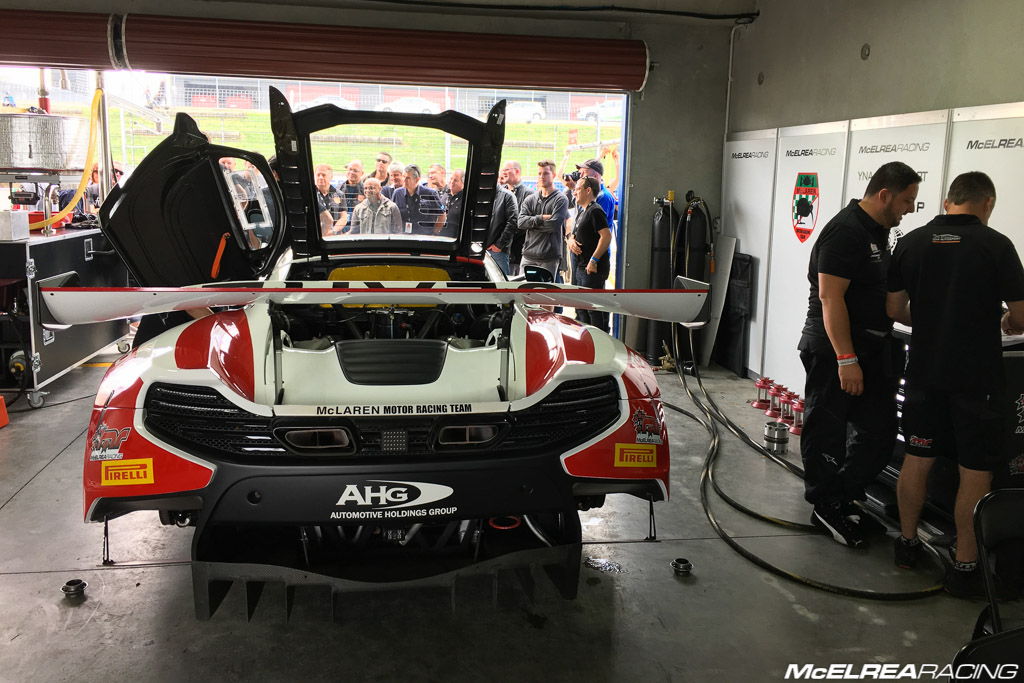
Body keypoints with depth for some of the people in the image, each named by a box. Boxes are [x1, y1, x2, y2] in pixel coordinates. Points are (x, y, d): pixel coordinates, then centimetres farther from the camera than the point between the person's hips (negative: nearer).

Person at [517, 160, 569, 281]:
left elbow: (554, 224, -14)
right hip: (528, 255, 4)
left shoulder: (560, 199, 0)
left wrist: (532, 223, -5)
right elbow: (521, 222, 0)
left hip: (549, 258, -4)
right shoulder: (530, 199, 14)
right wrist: (541, 218, -12)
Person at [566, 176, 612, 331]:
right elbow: (573, 235, 25)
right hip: (580, 266, 11)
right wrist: (571, 241, 0)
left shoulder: (595, 211, -12)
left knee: (594, 308, -8)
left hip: (593, 268, -11)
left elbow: (607, 236, -22)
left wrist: (594, 260, -23)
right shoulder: (582, 212, 19)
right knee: (581, 307, 17)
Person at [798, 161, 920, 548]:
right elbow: (830, 297, -24)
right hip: (835, 353, -10)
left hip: (870, 350, 10)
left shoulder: (878, 233, 15)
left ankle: (842, 500, 26)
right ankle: (828, 508, 16)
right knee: (828, 433, 3)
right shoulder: (845, 232, -18)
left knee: (879, 432, 14)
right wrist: (847, 360, -25)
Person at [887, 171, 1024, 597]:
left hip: (925, 371, 4)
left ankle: (907, 543, 26)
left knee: (917, 459, 14)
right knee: (975, 472, 4)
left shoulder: (910, 242, 2)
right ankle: (965, 567, 10)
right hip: (977, 377, -4)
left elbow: (894, 309, 6)